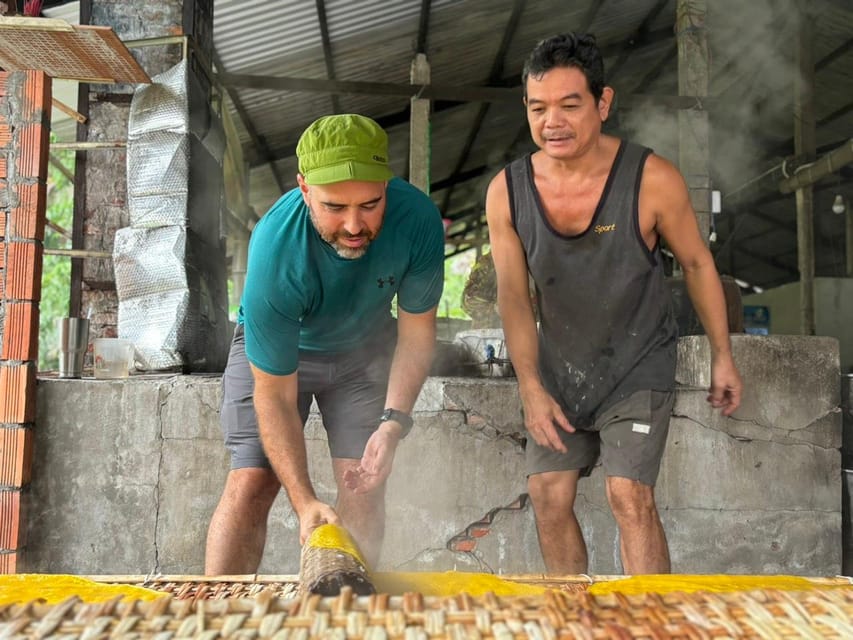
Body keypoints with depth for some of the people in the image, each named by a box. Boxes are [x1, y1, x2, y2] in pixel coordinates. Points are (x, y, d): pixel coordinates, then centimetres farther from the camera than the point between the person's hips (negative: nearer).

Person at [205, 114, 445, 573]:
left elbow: (416, 333, -15)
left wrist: (393, 423, -27)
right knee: (251, 482, -13)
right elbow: (274, 396, -31)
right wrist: (305, 502, -37)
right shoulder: (276, 250, -38)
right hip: (276, 348, -2)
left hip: (365, 347, 3)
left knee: (364, 485, -6)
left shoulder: (417, 219, -31)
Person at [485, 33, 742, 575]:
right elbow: (514, 296, -6)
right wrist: (531, 389, -9)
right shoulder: (507, 191, -13)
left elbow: (697, 263, -5)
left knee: (630, 497, -14)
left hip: (637, 365, -3)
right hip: (559, 367, 3)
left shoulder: (651, 179, -21)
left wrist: (723, 357, 1)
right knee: (549, 498, 4)